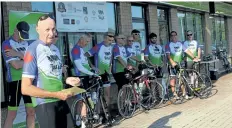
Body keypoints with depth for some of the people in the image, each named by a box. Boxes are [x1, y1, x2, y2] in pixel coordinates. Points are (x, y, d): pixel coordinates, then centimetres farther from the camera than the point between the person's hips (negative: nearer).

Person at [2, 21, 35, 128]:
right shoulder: (7, 44, -7)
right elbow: (16, 65, -17)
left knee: (31, 111, 10)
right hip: (15, 81, -6)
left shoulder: (26, 43, 13)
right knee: (12, 114, 0)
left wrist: (18, 54, -15)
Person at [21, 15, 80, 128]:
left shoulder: (55, 49, 11)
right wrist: (56, 94, -20)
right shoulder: (33, 50, -13)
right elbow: (26, 88, -18)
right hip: (44, 104, -7)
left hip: (61, 102, 7)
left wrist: (67, 80, 3)